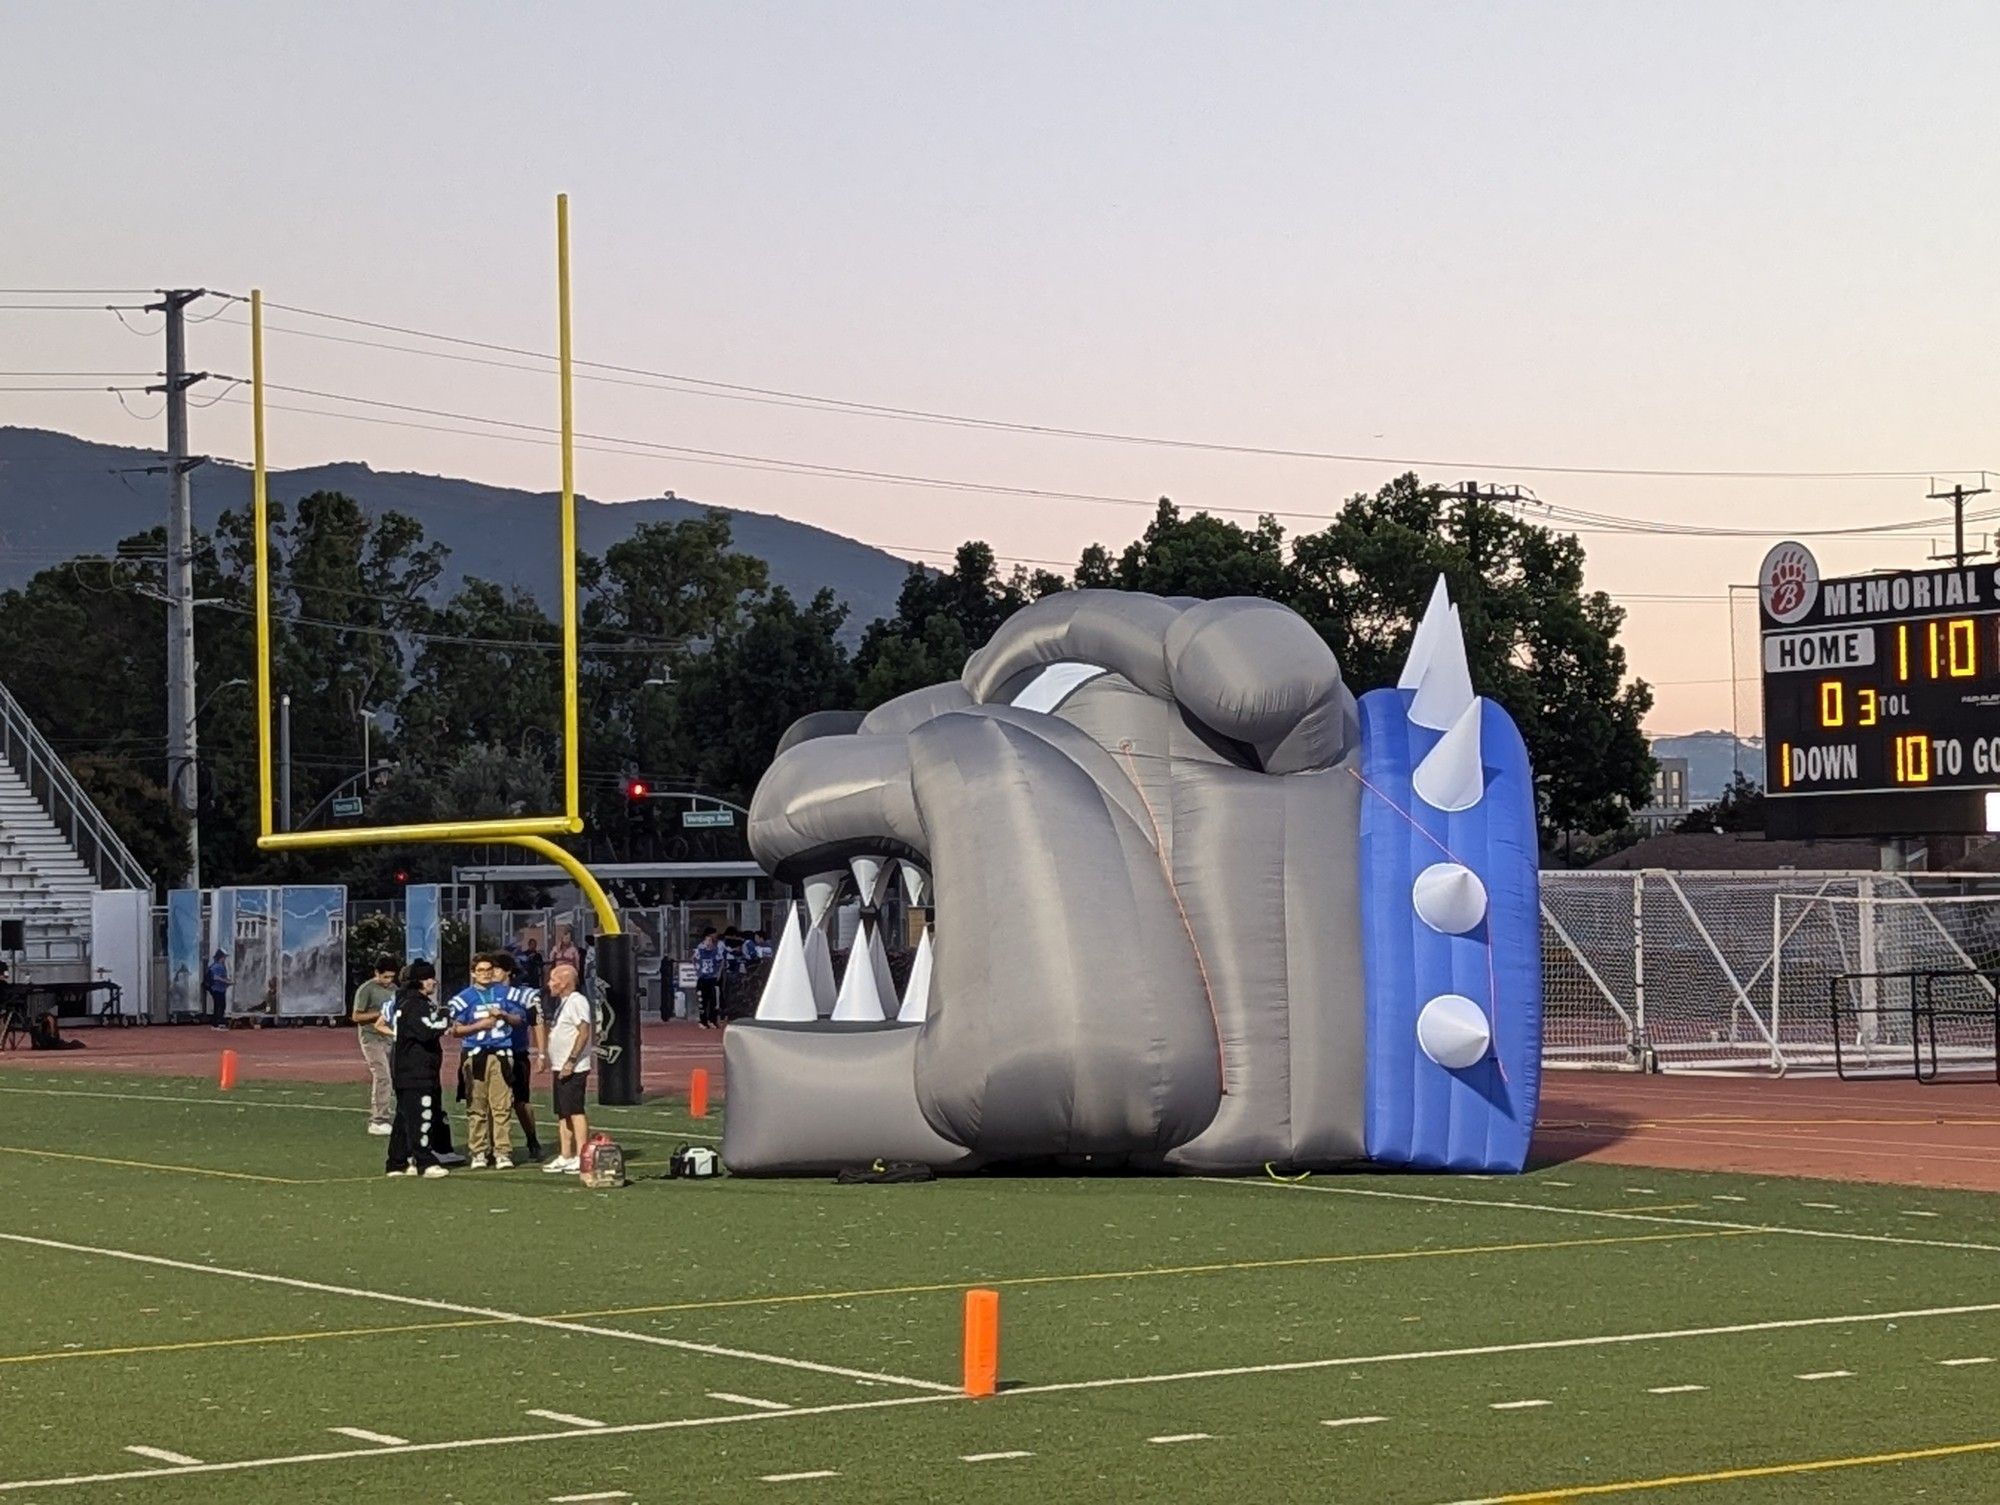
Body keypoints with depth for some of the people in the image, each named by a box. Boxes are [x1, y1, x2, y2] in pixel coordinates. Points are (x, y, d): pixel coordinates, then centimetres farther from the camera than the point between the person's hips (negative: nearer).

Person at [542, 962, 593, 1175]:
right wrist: (555, 1063, 18)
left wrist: (571, 1061, -24)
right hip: (560, 1068, 10)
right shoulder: (563, 1003, 18)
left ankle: (581, 1157, -11)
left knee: (575, 1111, -11)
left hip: (573, 1069, -10)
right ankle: (565, 1157, 14)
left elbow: (584, 1032, -21)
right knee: (562, 1113, 11)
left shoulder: (577, 1001, -13)